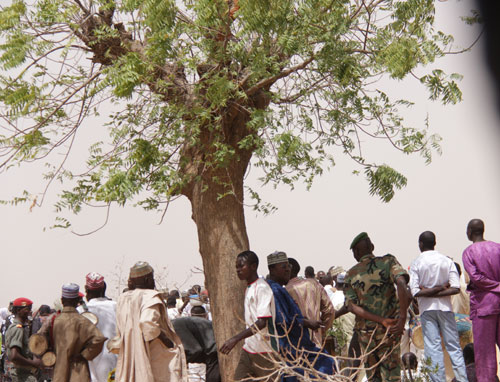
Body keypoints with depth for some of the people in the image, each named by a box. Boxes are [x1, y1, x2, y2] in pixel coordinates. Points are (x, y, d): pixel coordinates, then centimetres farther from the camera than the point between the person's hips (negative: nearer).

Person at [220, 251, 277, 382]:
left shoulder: (262, 288, -14)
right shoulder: (248, 289, 14)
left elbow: (262, 322, -24)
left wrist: (236, 339, -29)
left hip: (264, 351, -9)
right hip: (248, 350, 9)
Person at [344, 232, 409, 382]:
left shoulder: (351, 274, 2)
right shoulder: (388, 261, -3)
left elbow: (352, 306, -8)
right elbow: (401, 283, -21)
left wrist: (382, 320, -12)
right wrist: (402, 318, -23)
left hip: (365, 331, 2)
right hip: (389, 331, -1)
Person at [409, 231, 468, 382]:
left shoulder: (416, 263, -4)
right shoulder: (447, 261, 3)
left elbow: (415, 292, -13)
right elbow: (456, 288, -7)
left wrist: (431, 291, -5)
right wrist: (441, 290, -6)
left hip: (427, 309, -2)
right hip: (445, 307, 2)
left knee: (433, 348, -1)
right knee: (453, 346, 6)